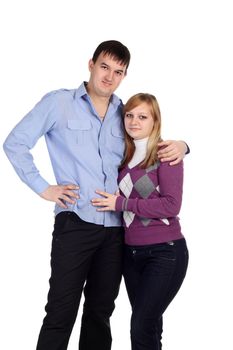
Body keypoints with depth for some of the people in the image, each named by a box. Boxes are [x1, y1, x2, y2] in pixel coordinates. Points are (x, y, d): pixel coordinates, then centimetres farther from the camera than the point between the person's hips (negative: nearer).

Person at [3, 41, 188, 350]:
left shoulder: (126, 114, 11)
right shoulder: (59, 102, 0)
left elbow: (153, 145, 24)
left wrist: (179, 145, 1)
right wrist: (43, 188, -5)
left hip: (116, 228, 5)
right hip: (75, 223, -4)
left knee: (100, 313, 13)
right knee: (61, 314, -2)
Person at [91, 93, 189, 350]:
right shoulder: (125, 157, 10)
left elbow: (172, 205, -17)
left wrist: (121, 203, -16)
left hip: (165, 252, -6)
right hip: (131, 251, 6)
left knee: (142, 326, -11)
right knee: (148, 324, 13)